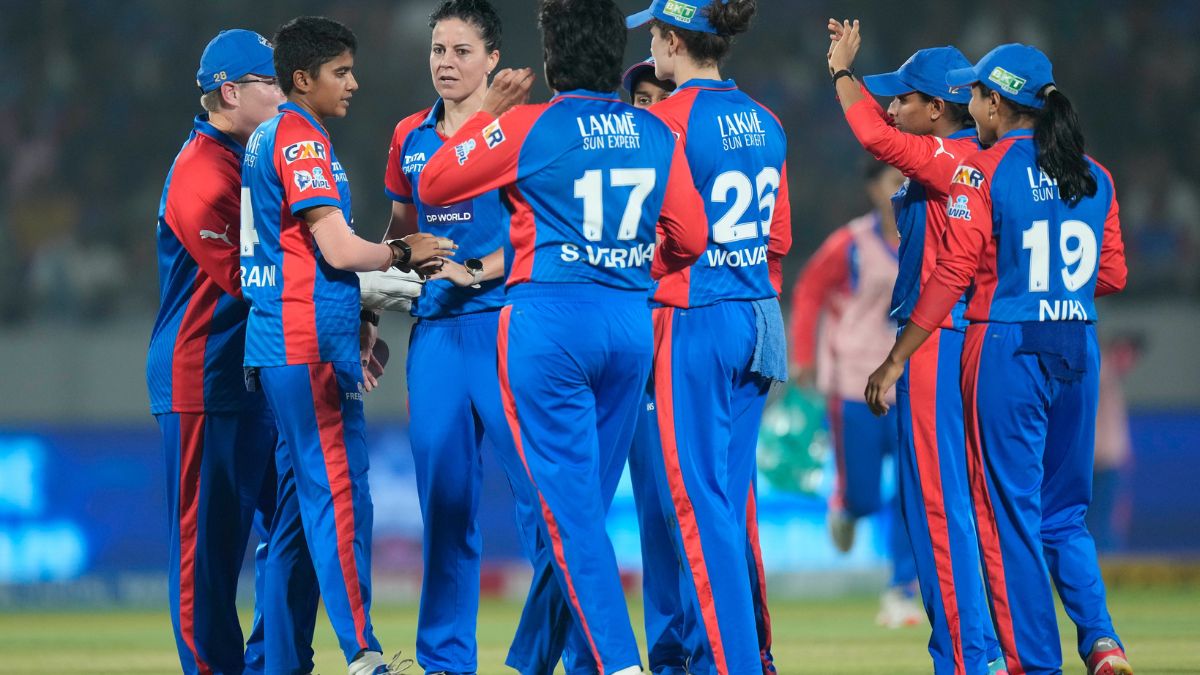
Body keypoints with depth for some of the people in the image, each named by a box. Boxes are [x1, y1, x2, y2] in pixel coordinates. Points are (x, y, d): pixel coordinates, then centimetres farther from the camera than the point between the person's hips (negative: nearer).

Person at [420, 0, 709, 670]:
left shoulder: (527, 127, -6)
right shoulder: (657, 136, 5)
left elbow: (434, 184, 4)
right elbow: (690, 238, 7)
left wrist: (490, 112, 14)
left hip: (549, 324, -5)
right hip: (632, 322, 5)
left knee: (569, 506, -3)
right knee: (588, 502, 13)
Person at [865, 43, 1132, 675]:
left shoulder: (982, 170, -9)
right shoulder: (1094, 177, 7)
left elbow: (953, 274, -12)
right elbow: (1112, 274, 10)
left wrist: (894, 362, -8)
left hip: (1007, 348, -5)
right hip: (1078, 351, 5)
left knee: (1010, 511, 2)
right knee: (1065, 513, 15)